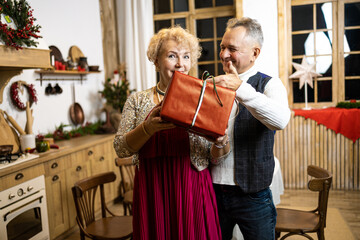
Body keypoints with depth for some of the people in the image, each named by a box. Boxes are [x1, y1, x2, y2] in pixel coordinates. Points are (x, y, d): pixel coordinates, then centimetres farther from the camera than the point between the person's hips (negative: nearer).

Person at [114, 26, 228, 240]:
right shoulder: (138, 100, 5)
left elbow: (216, 155, 3)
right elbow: (121, 149, -3)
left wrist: (220, 142, -20)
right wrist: (148, 128, -21)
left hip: (193, 193, 0)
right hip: (152, 196, 1)